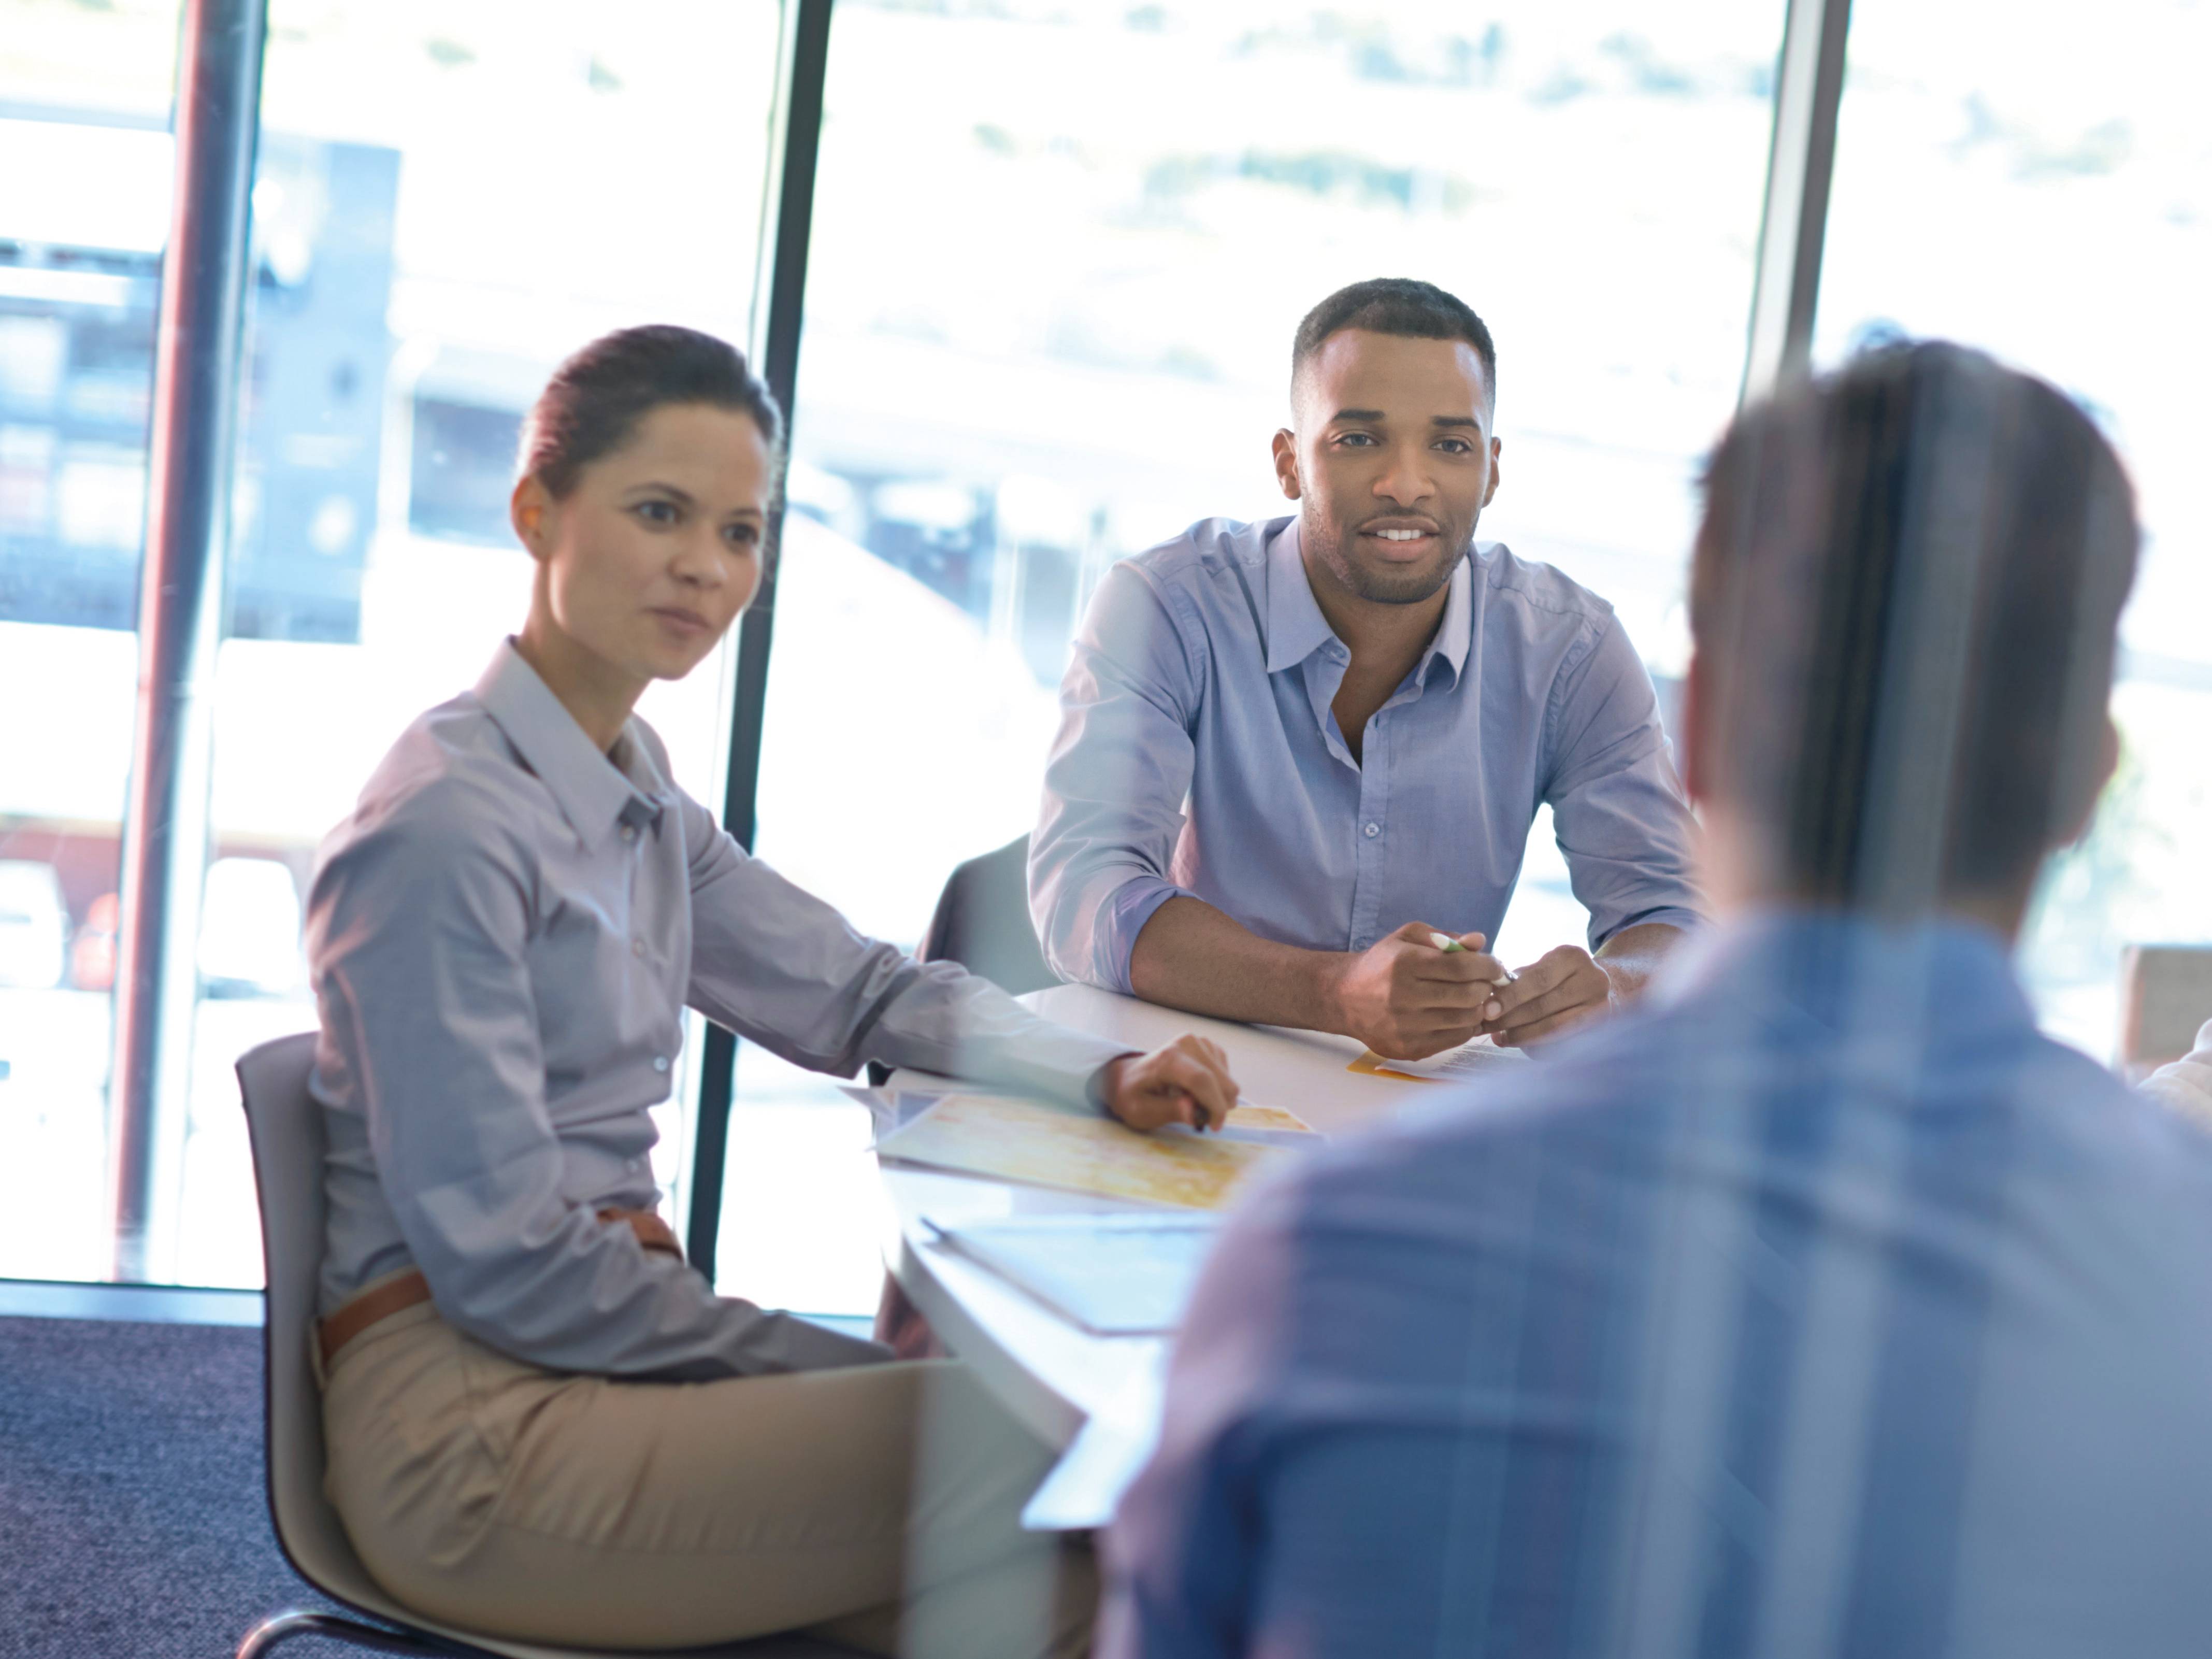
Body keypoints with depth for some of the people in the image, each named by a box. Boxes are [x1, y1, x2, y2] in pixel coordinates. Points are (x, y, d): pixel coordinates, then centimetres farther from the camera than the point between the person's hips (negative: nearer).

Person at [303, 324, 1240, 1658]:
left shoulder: (633, 787, 12)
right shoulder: (444, 825, -16)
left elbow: (855, 989, 19)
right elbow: (507, 1266, -18)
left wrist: (1107, 1074, 1)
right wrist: (841, 1374, -12)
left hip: (607, 1345, 8)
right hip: (470, 1419, -8)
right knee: (1031, 1445, -19)